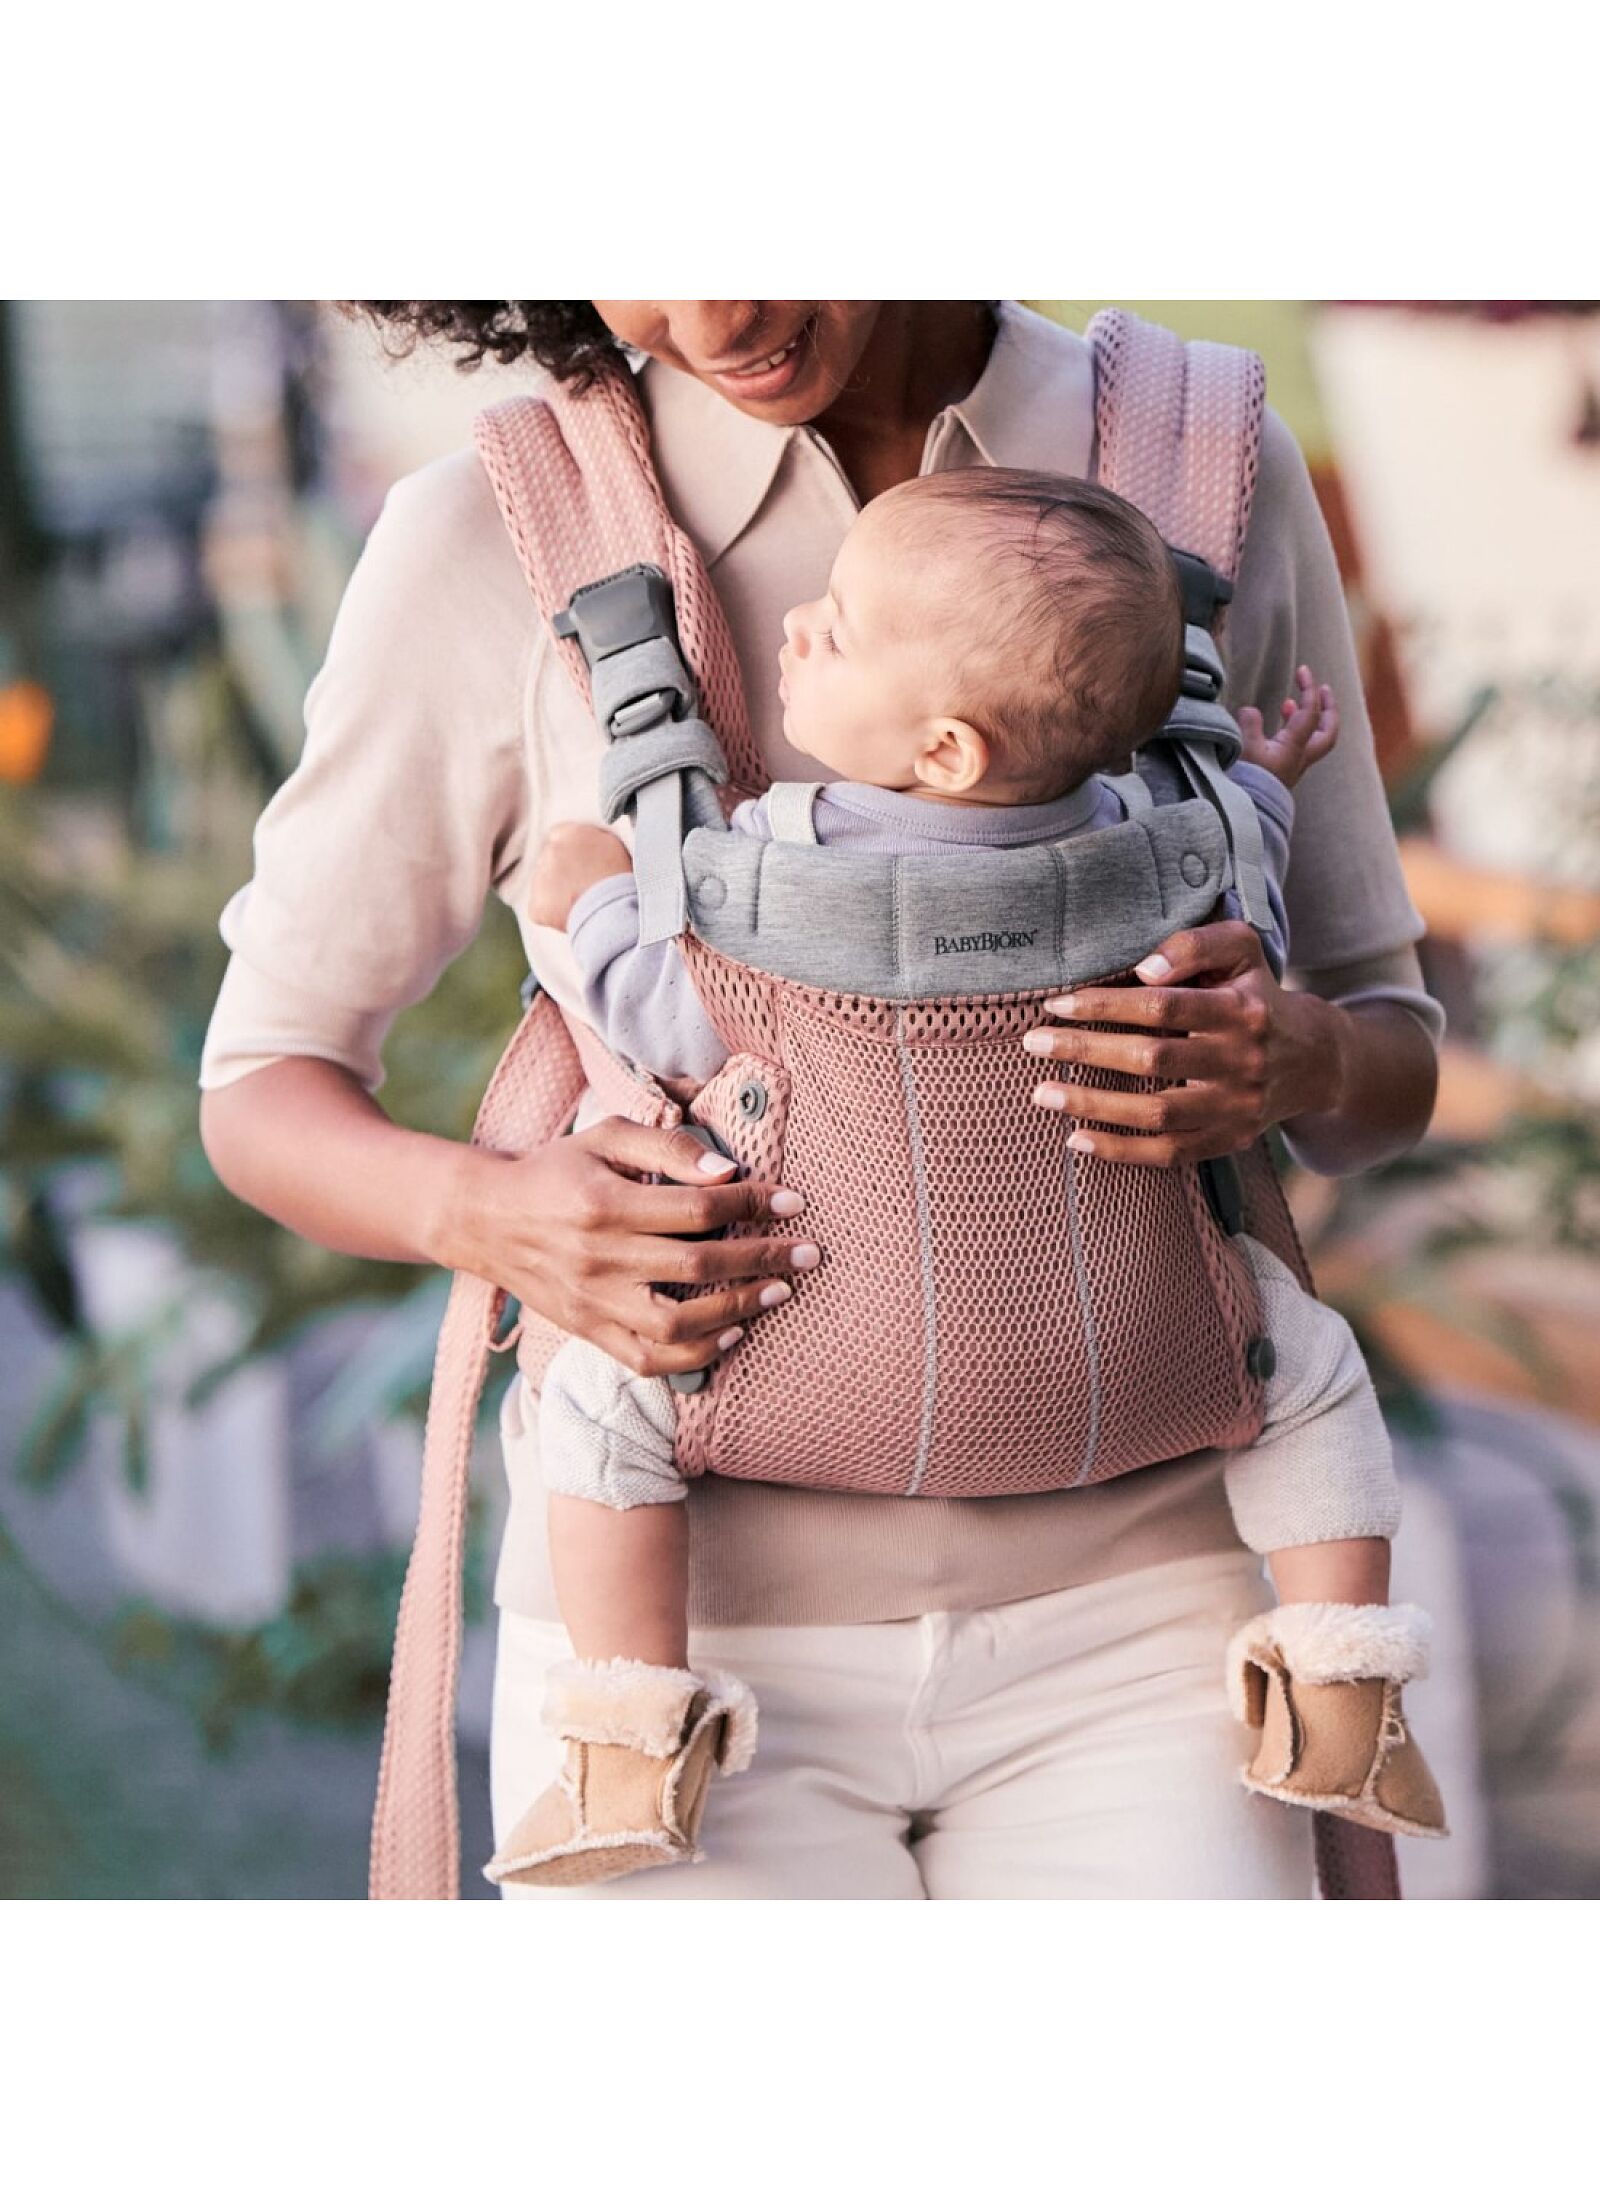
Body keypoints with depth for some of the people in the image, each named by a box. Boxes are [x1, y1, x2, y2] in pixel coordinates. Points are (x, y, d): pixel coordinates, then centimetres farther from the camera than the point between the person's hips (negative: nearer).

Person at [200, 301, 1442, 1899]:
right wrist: (488, 1215, -21)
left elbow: (1391, 1062, 9)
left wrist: (1293, 1061, -17)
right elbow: (263, 1091, 3)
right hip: (683, 1631, -1)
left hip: (1110, 1628, 2)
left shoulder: (1216, 474, 1)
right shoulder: (495, 539, -6)